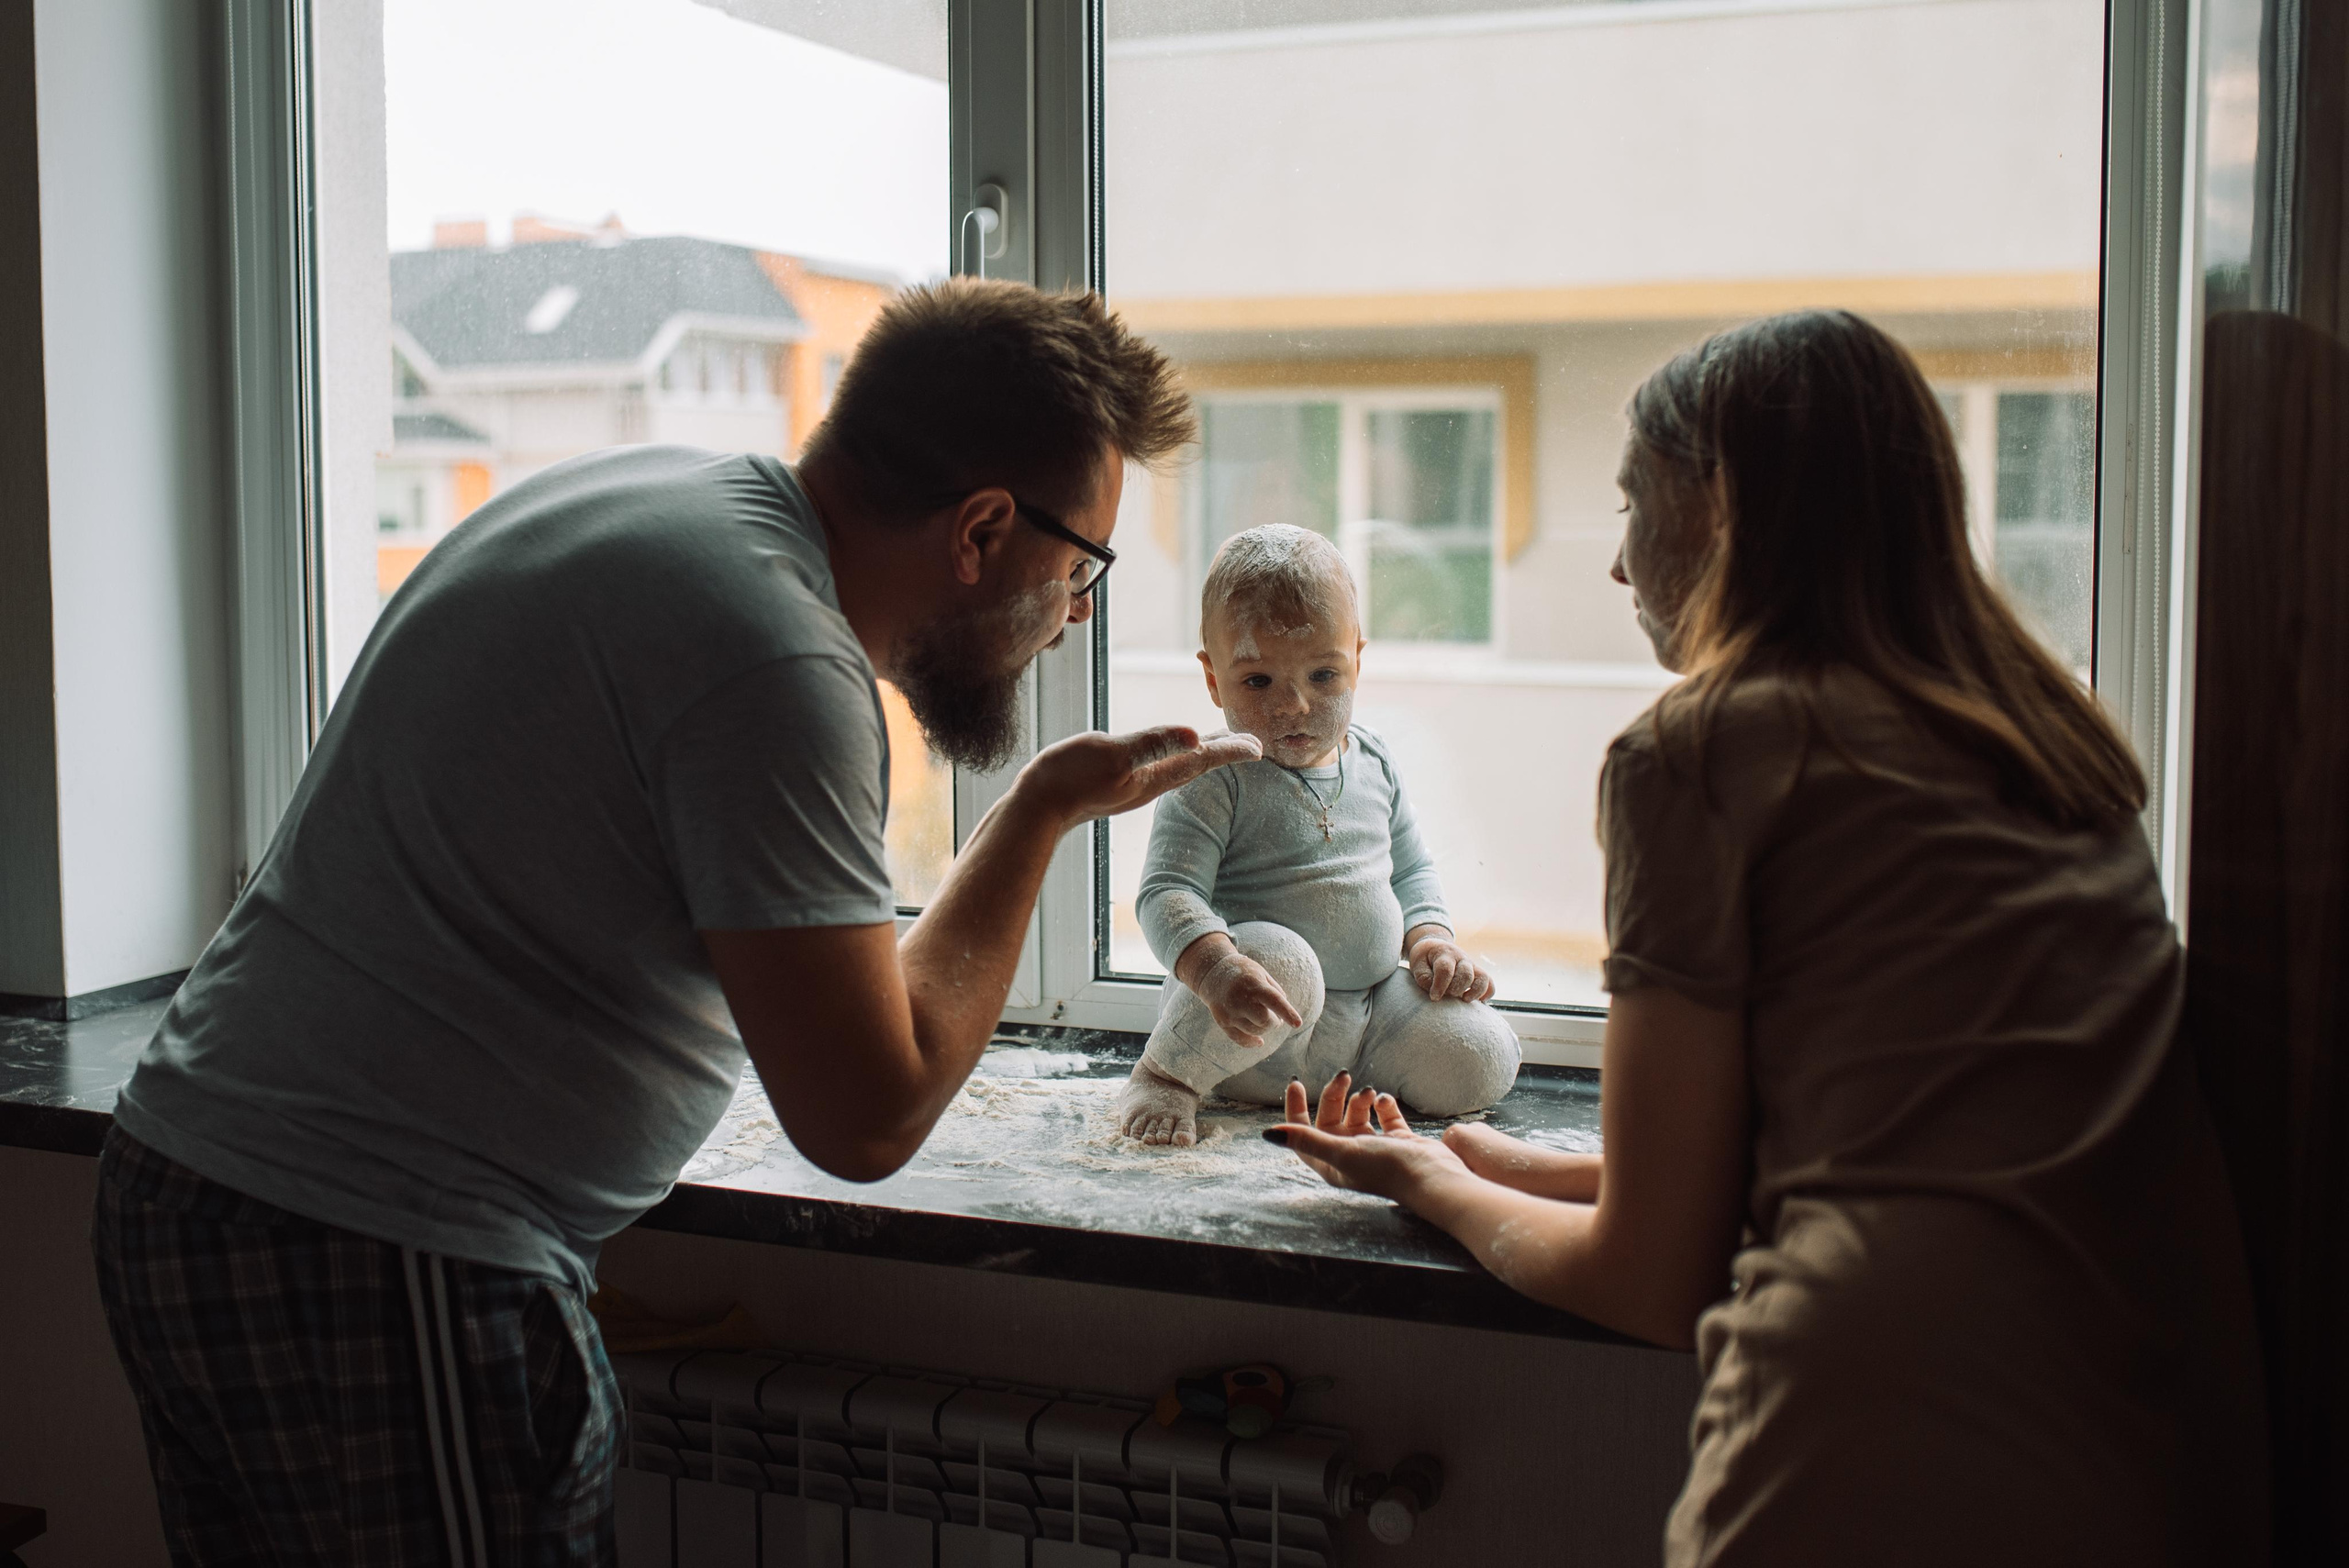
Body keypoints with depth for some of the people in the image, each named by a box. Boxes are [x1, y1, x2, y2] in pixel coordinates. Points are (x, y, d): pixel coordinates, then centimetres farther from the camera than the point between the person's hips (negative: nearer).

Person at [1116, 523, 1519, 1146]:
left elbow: (1412, 870, 20)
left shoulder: (1373, 762, 8)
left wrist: (1429, 938, 1)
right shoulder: (1214, 780, -12)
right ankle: (1167, 1073, -12)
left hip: (1368, 1012, 6)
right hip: (1257, 1028, -6)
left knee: (1483, 1061, -11)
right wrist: (1217, 968, -39)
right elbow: (1168, 892, -20)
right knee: (1279, 957, -38)